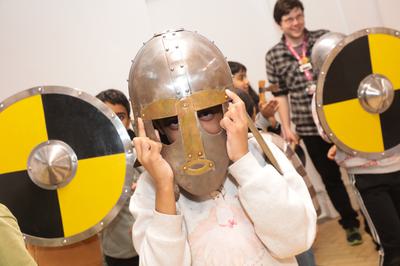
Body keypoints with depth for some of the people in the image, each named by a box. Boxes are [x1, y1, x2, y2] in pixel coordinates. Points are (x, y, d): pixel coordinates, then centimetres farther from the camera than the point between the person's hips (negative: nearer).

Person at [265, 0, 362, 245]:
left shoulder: (324, 38, 1)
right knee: (330, 176, 11)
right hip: (309, 126, 0)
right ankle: (350, 223, 29)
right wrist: (287, 128, 1)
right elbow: (281, 94, 4)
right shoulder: (274, 56, 1)